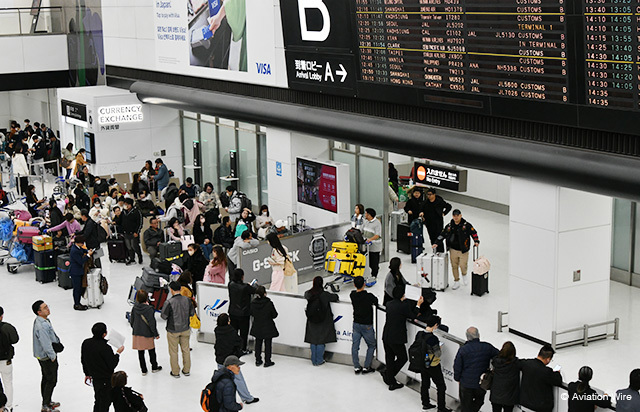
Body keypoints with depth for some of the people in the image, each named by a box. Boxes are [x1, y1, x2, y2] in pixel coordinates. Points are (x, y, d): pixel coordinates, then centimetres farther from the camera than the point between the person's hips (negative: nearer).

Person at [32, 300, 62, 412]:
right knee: (51, 380, 0)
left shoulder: (43, 320, 4)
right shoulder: (41, 326, -30)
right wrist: (53, 356, -19)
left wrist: (57, 343, 10)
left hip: (42, 356, 10)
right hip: (47, 357, -10)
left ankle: (47, 401, 36)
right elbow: (46, 344, -29)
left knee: (46, 379, 22)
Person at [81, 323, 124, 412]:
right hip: (106, 379, -7)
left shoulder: (85, 343, -5)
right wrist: (118, 353, -7)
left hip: (94, 378, 7)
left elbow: (83, 361, 8)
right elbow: (112, 364, -20)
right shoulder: (105, 348, -27)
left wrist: (87, 374, 20)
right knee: (105, 402, 7)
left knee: (98, 401, 22)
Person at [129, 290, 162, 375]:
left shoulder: (134, 307, -6)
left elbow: (131, 320, 5)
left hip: (137, 333, 4)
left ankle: (143, 370, 21)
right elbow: (152, 323, -18)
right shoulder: (149, 309, -21)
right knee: (151, 351, 16)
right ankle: (154, 367, 30)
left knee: (140, 352, 13)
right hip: (147, 333, -4)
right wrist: (156, 334, -6)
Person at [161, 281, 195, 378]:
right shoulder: (187, 300, -10)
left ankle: (175, 372, 22)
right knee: (186, 350, 18)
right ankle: (186, 370, 29)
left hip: (173, 331, -4)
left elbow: (164, 316, -15)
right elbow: (192, 313, 1)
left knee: (173, 351, 12)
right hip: (185, 329, 4)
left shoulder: (169, 302, -23)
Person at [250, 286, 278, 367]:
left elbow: (252, 314, 3)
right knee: (268, 344, 8)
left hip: (257, 326, 4)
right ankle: (267, 361, 14)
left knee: (258, 343, 17)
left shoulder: (253, 303, -10)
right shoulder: (269, 303, -21)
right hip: (267, 327, -4)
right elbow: (274, 315, -11)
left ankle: (258, 360, 24)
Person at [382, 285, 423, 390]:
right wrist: (418, 304, 9)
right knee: (403, 358, 13)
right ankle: (387, 375, 9)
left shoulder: (389, 304, 3)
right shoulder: (403, 306, -17)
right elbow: (413, 316, -3)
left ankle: (392, 382, 26)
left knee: (390, 359, 16)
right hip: (396, 339, -7)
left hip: (386, 337, 7)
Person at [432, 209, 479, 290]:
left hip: (463, 250, -3)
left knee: (463, 265, -9)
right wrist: (437, 243, -2)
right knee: (454, 266, 8)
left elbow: (474, 233, -2)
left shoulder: (466, 225, -6)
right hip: (453, 250, 3)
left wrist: (476, 241, -17)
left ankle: (464, 275, 25)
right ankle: (456, 282, 24)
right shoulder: (449, 226, 3)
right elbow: (442, 235, 7)